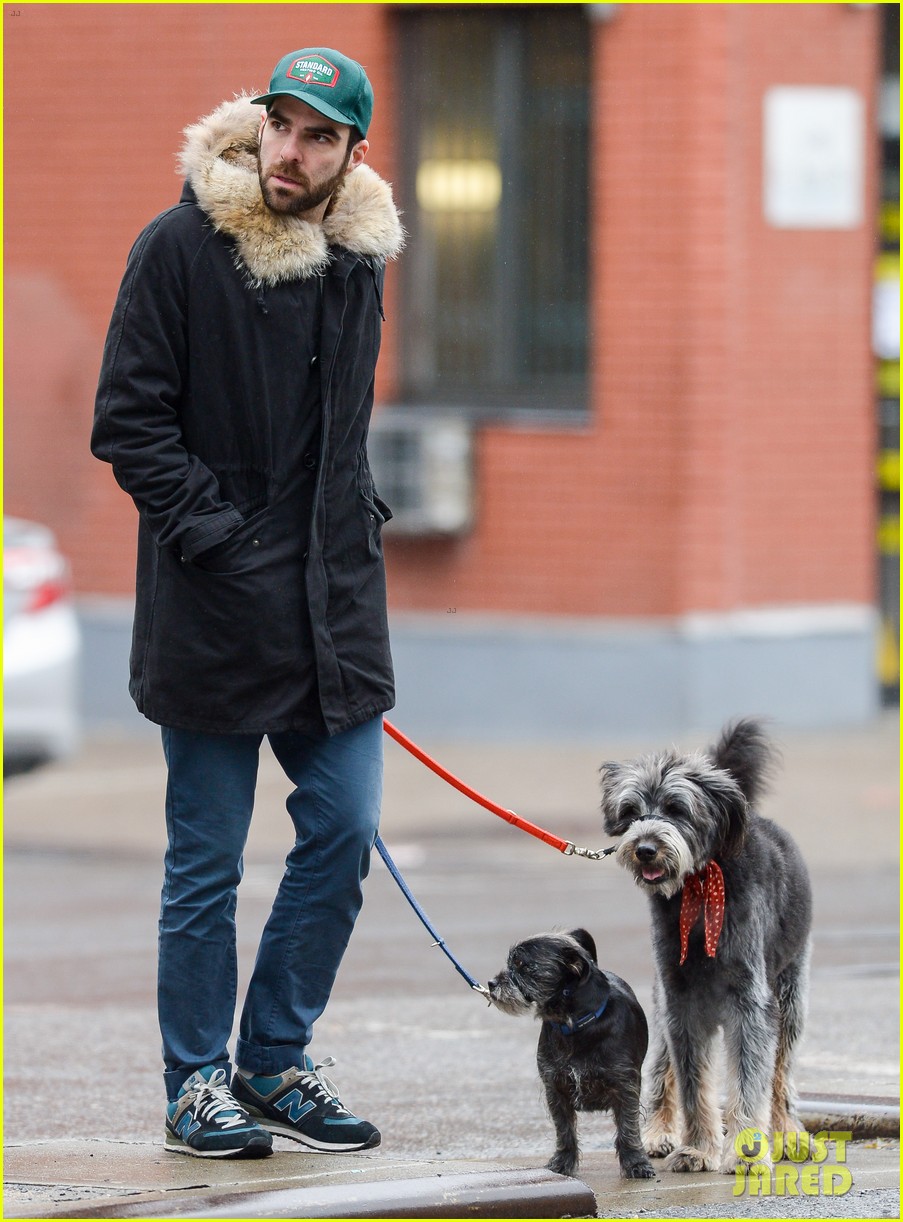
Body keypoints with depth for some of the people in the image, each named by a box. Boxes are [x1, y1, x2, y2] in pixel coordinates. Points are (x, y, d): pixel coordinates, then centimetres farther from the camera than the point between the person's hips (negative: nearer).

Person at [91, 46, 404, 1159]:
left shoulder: (358, 259, 10)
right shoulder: (180, 249, -8)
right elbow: (129, 422, -9)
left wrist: (357, 526, 11)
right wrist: (218, 539, -14)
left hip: (333, 607, 6)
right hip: (214, 612, -5)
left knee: (344, 836, 5)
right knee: (206, 866, 1)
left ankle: (275, 1063, 19)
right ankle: (198, 1087, 12)